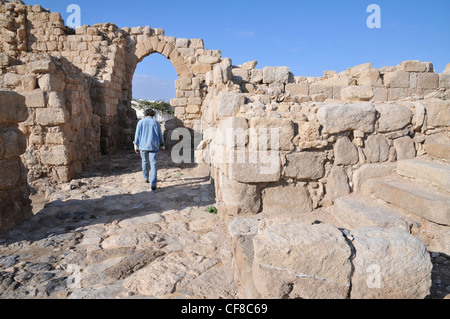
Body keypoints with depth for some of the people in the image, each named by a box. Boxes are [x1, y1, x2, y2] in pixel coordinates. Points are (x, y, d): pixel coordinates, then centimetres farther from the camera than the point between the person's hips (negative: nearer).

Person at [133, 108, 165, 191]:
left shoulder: (141, 122, 4)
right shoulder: (156, 123, 4)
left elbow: (137, 135, 1)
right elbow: (160, 136, 7)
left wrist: (136, 146, 5)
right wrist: (162, 146, 18)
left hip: (143, 145, 1)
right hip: (153, 146, -1)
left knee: (145, 161, 23)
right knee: (153, 164, -4)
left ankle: (146, 178, 37)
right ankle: (153, 184, -12)